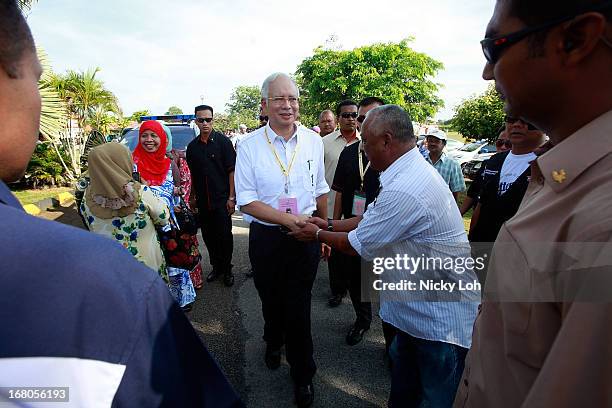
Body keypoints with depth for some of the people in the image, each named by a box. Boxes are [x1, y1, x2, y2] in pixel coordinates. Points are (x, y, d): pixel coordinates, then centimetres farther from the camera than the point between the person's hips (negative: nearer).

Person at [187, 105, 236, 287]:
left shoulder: (223, 141, -5)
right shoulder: (192, 146, 8)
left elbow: (232, 170, -7)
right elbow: (192, 174, 15)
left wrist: (231, 197, -12)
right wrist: (193, 197, 11)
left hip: (222, 199, -4)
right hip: (203, 201, 5)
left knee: (224, 235, 1)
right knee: (208, 236, 12)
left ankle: (227, 269, 18)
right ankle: (216, 267, 28)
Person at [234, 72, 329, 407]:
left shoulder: (313, 141, 0)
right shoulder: (249, 145, -9)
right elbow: (246, 201, -11)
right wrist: (289, 218, -21)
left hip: (305, 238, 0)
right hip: (266, 239, 0)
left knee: (299, 307, 8)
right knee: (271, 301, 22)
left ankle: (303, 374, 33)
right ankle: (273, 342, 55)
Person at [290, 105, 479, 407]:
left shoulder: (404, 190, -31)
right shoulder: (413, 169, 2)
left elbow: (357, 246, -19)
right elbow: (372, 219, 11)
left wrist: (318, 234, -2)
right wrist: (329, 224, 10)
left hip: (440, 315, -9)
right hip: (417, 303, 9)